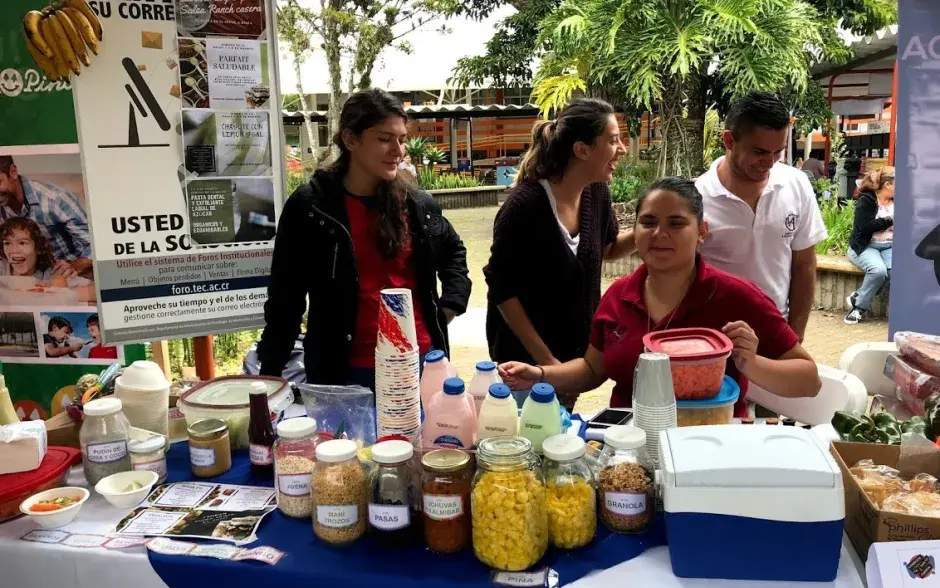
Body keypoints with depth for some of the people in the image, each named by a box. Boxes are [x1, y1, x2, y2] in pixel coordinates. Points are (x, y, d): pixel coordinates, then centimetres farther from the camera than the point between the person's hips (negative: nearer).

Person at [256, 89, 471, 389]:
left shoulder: (418, 204, 2)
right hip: (346, 370, -3)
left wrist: (446, 310, 8)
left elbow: (454, 253, 22)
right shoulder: (309, 207, -7)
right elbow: (285, 299, -4)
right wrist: (269, 376, -6)